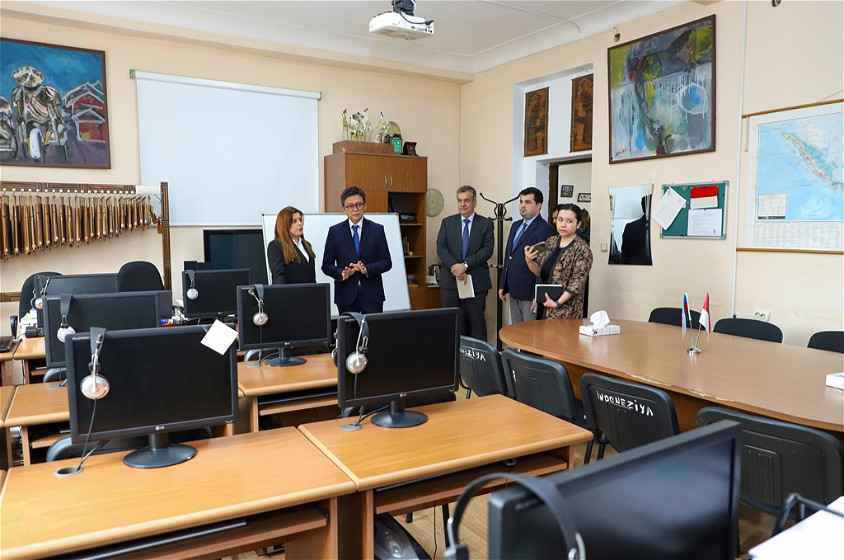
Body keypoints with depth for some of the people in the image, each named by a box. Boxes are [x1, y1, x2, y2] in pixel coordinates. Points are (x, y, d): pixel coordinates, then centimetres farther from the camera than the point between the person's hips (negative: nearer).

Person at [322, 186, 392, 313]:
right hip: (346, 295, 0)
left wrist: (367, 269, -15)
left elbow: (386, 262, 3)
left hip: (372, 294, 0)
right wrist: (342, 273, -15)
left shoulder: (377, 230, 4)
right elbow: (326, 265, 5)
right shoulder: (334, 231, 4)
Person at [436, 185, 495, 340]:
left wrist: (465, 265, -16)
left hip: (476, 282, -1)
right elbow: (441, 248, 0)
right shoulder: (447, 222, 10)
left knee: (477, 323, 3)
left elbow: (488, 249, -6)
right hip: (450, 281, 2)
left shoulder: (486, 223, 6)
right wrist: (456, 269, -14)